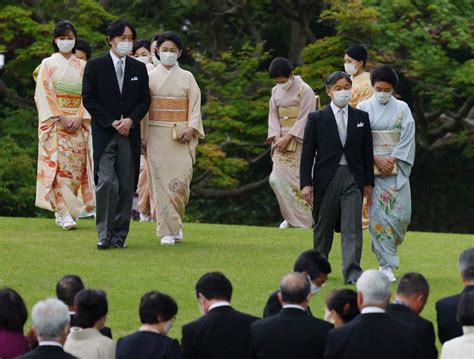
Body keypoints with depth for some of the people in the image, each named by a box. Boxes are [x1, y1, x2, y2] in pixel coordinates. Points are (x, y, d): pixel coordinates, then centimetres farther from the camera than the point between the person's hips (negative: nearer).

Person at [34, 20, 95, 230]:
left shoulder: (82, 66, 12)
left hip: (78, 124, 3)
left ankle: (64, 211, 6)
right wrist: (61, 118, -13)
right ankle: (64, 212, -18)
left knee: (76, 165, -2)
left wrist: (79, 118, -9)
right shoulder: (48, 64, 5)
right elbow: (45, 95, -3)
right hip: (54, 123, -3)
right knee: (59, 164, -13)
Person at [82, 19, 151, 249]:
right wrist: (111, 122, -10)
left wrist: (130, 120, -9)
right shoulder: (95, 66, 2)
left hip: (129, 133, 3)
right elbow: (88, 99, -2)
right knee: (107, 182, -14)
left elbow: (144, 100, 10)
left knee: (127, 185, 1)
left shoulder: (139, 68, 11)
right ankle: (105, 234, -8)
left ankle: (120, 235, 7)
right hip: (104, 133, -3)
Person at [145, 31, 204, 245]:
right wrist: (142, 136, -2)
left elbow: (195, 106, 6)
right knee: (162, 180, -6)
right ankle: (167, 230, -3)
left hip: (181, 135, 1)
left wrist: (191, 129, -9)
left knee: (181, 177, -7)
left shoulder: (187, 78, 9)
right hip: (158, 135, -1)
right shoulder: (150, 77, 5)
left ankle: (175, 222, 16)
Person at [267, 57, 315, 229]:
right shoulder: (276, 91, 11)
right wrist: (277, 138, -6)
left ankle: (304, 218, 1)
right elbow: (273, 116, 9)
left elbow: (304, 119, -12)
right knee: (276, 179, -1)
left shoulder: (304, 90, -8)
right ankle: (292, 217, 10)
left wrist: (288, 138, -16)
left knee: (297, 181, -8)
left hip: (299, 142, -6)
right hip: (282, 141, 6)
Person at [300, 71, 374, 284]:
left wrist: (368, 182, 7)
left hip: (353, 178, 1)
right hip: (326, 178, -1)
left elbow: (367, 152, 10)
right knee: (323, 226, 10)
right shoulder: (317, 119, 1)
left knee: (352, 227, -10)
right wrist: (306, 183, -6)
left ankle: (352, 271, -15)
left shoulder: (361, 118, 7)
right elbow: (307, 153, 0)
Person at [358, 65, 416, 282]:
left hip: (397, 168, 2)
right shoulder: (364, 108, 3)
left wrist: (393, 159, -9)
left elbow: (407, 138, 2)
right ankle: (387, 264, -5)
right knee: (379, 215, -7)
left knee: (402, 213, -5)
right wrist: (376, 159, -11)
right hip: (372, 168, -1)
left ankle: (385, 255, 18)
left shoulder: (402, 109, 7)